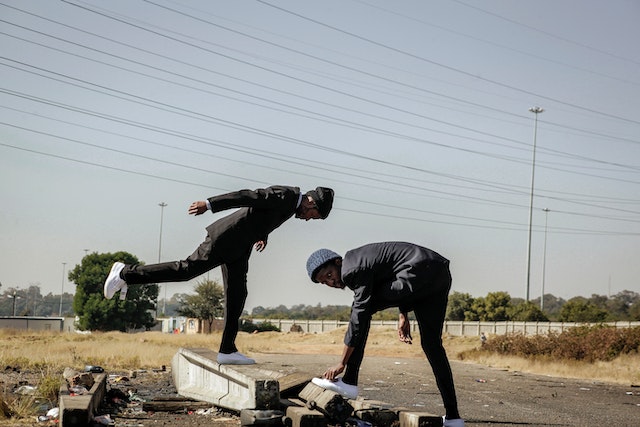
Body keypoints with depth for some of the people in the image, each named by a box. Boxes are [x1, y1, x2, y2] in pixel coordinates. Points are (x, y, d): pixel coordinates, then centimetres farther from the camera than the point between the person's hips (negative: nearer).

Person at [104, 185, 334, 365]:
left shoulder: (292, 203, 12)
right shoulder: (285, 196, -18)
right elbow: (247, 196, -25)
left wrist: (261, 235, 14)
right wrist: (209, 204, -29)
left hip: (239, 248, 10)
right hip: (225, 240, -10)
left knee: (237, 297, 6)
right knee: (185, 270, -10)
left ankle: (227, 349, 9)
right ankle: (125, 273, -2)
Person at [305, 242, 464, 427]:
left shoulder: (355, 269, -7)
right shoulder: (358, 258, 22)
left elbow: (359, 316, -9)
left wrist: (341, 363, -6)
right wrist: (403, 316, 21)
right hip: (442, 275, 10)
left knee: (362, 309, -1)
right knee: (431, 343, 12)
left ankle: (349, 382, -2)